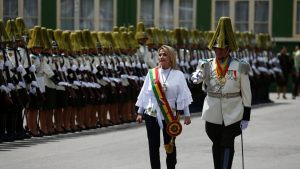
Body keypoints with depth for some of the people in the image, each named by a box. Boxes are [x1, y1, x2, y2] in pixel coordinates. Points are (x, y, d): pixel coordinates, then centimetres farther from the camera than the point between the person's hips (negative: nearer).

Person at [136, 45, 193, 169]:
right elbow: (145, 94, 8)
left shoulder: (178, 75, 0)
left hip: (170, 116, -1)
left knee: (170, 145, 6)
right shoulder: (151, 73, 4)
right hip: (152, 114, 1)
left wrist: (186, 114, -1)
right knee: (153, 145, 3)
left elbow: (183, 96, 1)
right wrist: (140, 112, 9)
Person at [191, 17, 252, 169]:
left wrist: (246, 117, -1)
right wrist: (197, 77, -14)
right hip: (213, 114, 2)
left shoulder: (239, 67, -4)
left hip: (232, 114, -2)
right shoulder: (207, 65, 1)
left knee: (227, 145, -5)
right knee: (216, 144, 12)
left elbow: (246, 93, 0)